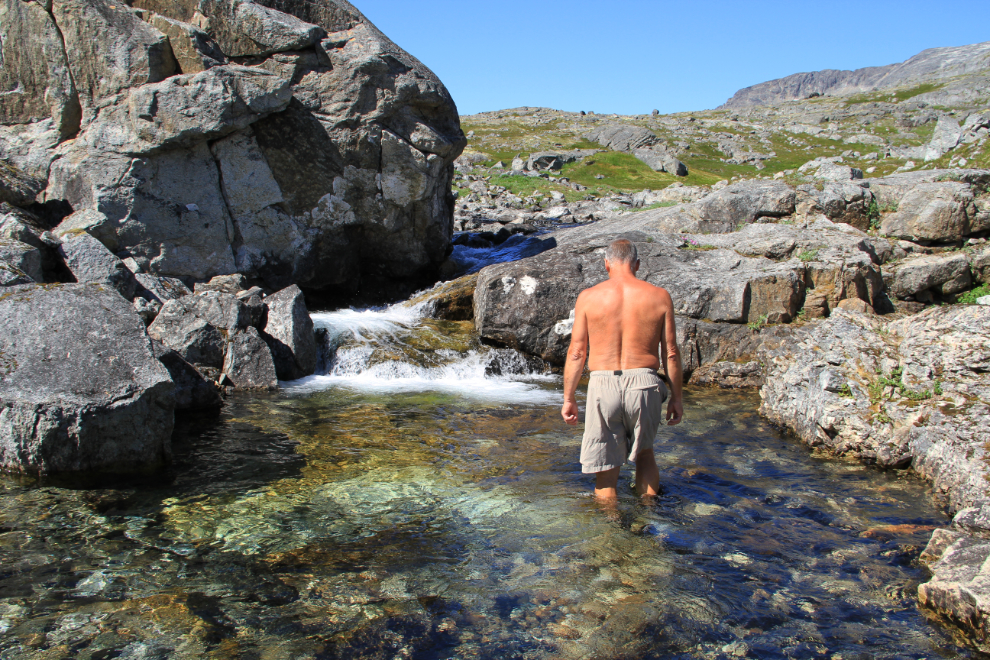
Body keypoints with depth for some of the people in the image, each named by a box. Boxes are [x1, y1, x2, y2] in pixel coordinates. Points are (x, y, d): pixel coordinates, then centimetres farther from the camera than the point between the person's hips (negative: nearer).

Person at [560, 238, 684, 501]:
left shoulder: (589, 297, -1)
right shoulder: (659, 297, 1)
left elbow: (576, 353, -1)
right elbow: (671, 353, 2)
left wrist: (569, 398, 7)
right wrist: (676, 397, 12)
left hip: (603, 384, -2)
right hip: (645, 384, 2)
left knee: (606, 469, 10)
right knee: (644, 452, 27)